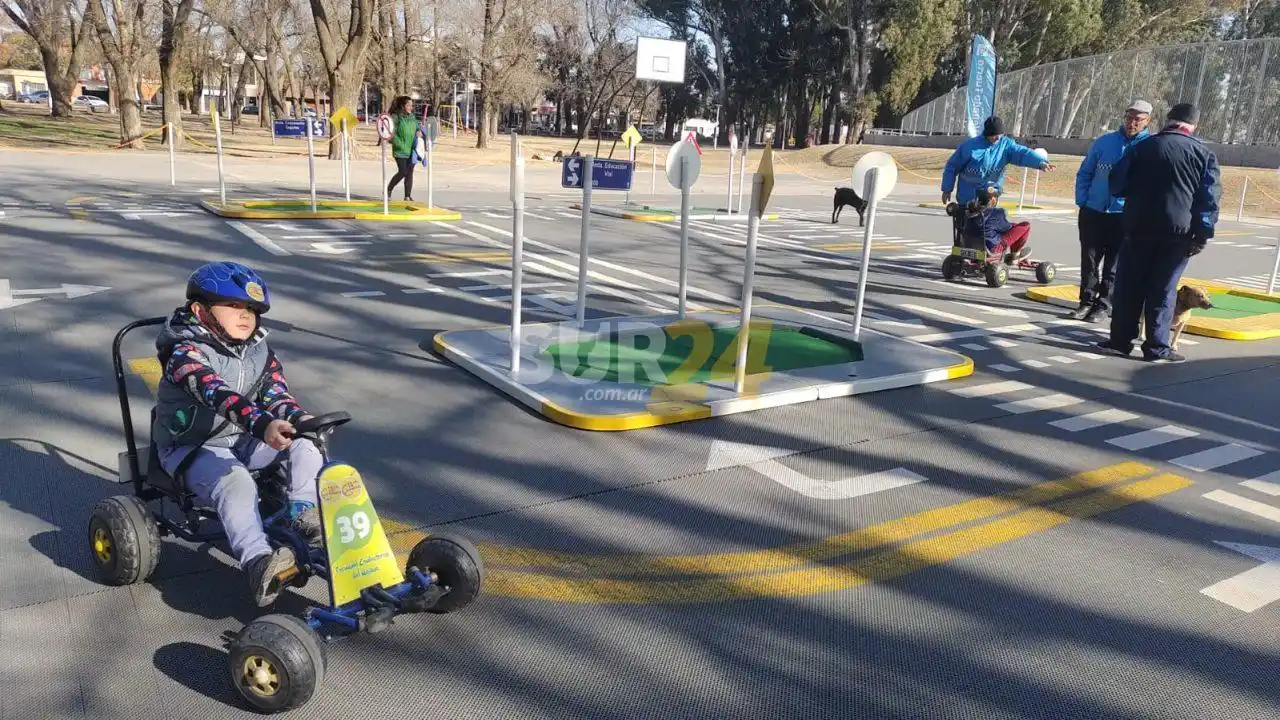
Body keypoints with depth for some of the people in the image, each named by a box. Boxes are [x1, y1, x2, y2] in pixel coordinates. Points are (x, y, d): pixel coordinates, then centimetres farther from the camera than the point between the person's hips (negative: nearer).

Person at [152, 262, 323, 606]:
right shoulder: (186, 353, -20)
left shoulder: (260, 352, 4)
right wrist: (263, 424, -54)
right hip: (193, 448, -6)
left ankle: (304, 512, -17)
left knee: (307, 446, -14)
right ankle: (259, 562, -47)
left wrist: (299, 417, -28)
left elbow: (275, 394, -4)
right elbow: (218, 394, -37)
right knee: (236, 483, -36)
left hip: (243, 440, 7)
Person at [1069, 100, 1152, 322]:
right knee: (1089, 260, 6)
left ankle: (1104, 305, 10)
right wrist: (1082, 203, 2)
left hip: (1125, 217, -2)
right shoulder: (1103, 142, 6)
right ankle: (1087, 301, 15)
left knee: (1113, 265, 4)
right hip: (1093, 212, 3)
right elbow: (1085, 174, 13)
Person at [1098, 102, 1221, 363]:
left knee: (1128, 285, 7)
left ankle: (1120, 340, 9)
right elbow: (1209, 197, -1)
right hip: (1178, 231, 0)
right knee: (1163, 289, 4)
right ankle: (1156, 347, 5)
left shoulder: (1144, 146, 5)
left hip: (1139, 227, 0)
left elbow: (1117, 184, 4)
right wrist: (1202, 235, 1)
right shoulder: (1204, 154, 4)